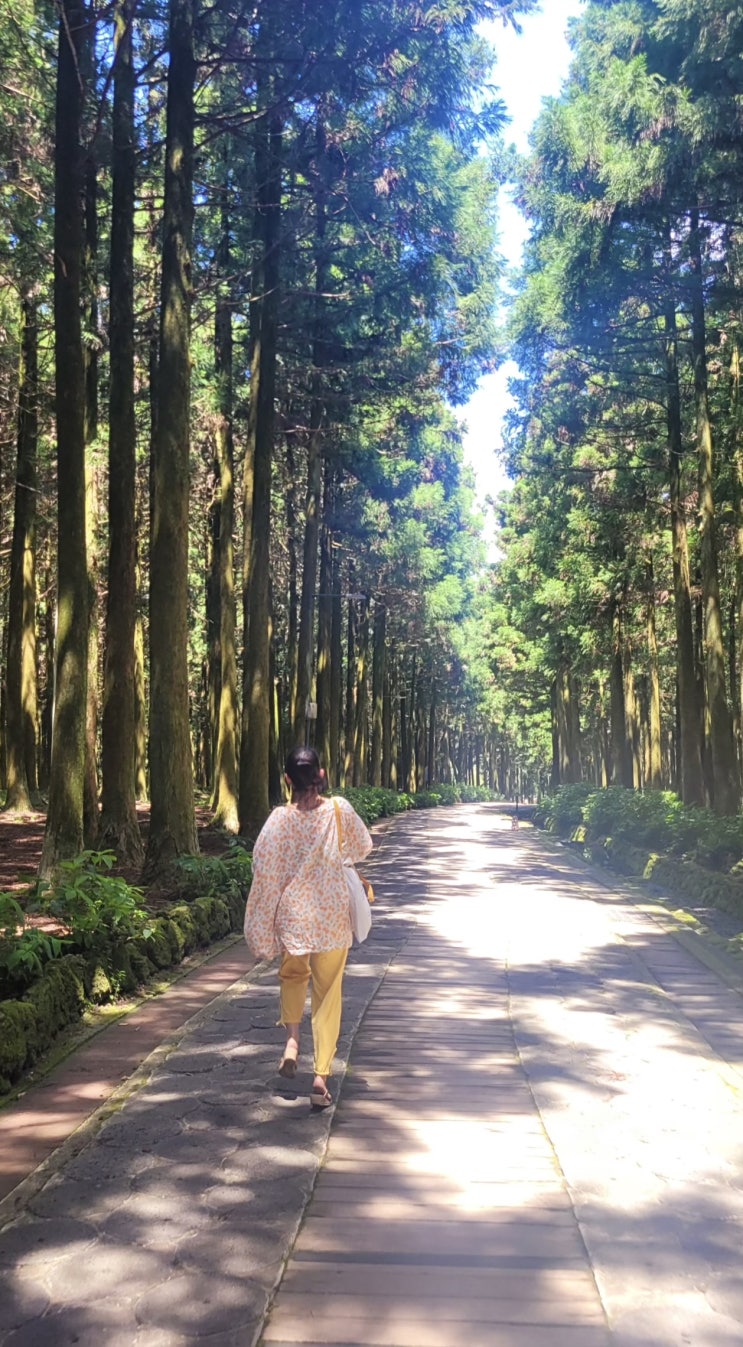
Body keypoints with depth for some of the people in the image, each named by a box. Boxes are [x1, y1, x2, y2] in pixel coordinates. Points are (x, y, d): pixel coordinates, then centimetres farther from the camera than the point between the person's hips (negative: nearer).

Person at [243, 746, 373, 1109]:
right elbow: (362, 847, 7)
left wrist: (262, 928, 1)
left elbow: (263, 872, -8)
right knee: (328, 992, 10)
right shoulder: (339, 810, -9)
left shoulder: (279, 819, -11)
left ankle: (292, 1036, 6)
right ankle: (321, 1075, 7)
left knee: (292, 975, 27)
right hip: (332, 916, 0)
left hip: (291, 915, 0)